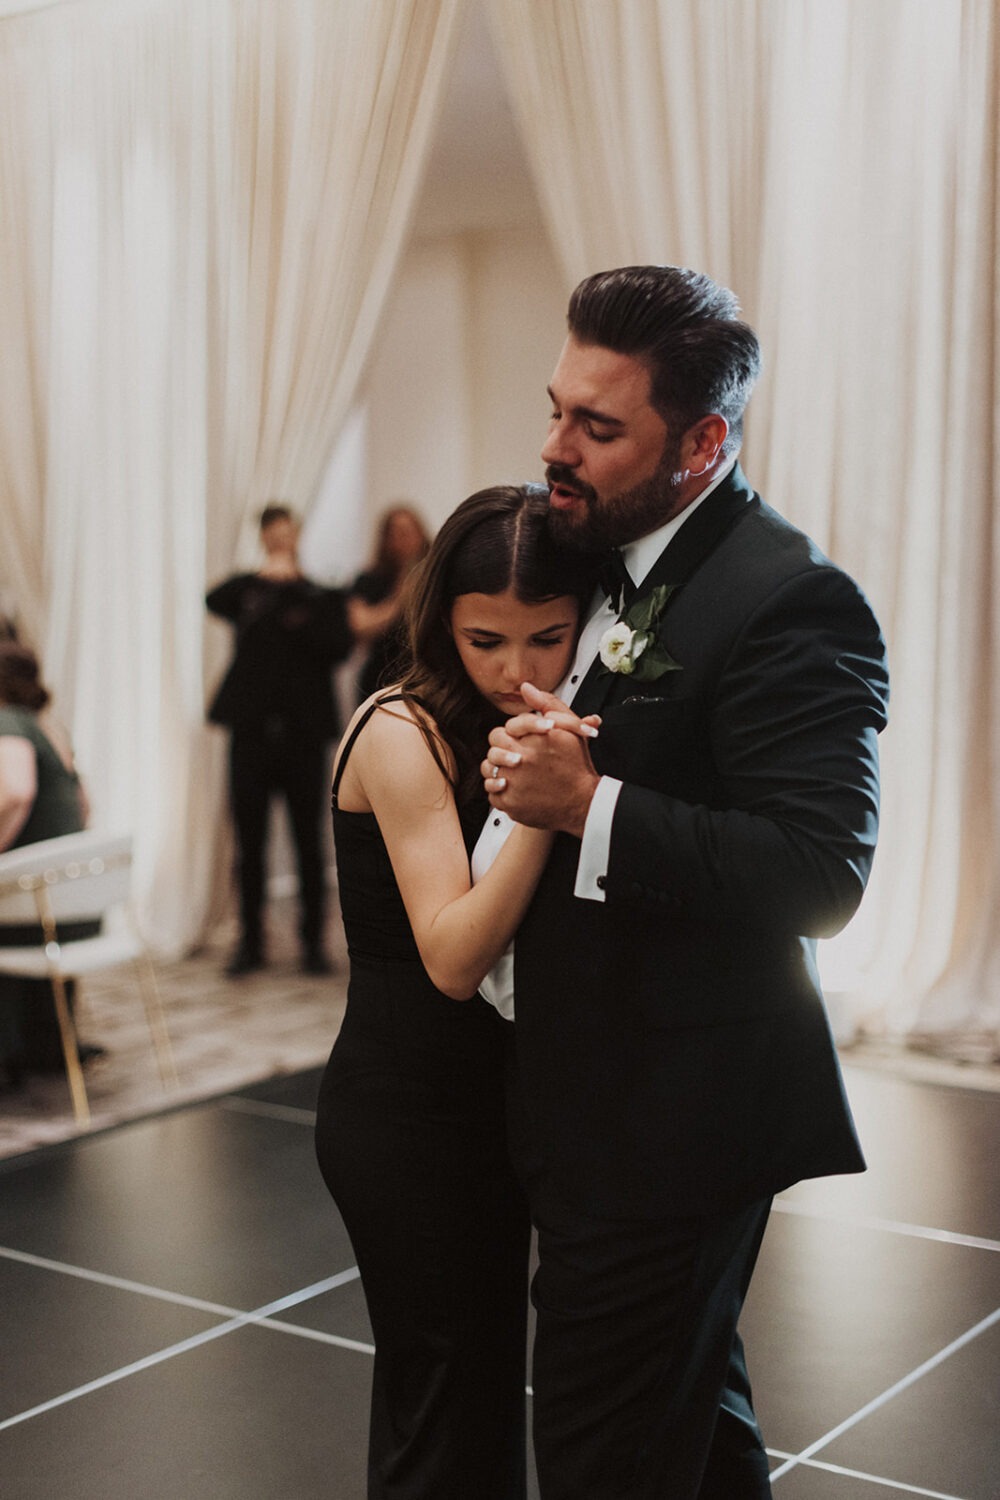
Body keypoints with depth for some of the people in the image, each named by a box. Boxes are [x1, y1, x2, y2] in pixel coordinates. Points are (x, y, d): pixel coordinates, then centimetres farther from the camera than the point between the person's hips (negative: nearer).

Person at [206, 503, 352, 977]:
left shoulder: (321, 597, 8)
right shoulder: (249, 591, 10)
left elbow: (340, 646, -7)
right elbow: (214, 600, -12)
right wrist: (262, 576, -24)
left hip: (303, 733, -1)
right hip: (252, 729, 1)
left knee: (308, 840, 2)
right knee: (249, 840, 4)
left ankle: (313, 942, 11)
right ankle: (250, 942, 13)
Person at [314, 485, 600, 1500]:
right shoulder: (403, 733, -16)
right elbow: (453, 957, -25)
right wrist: (540, 807, -32)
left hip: (477, 1104, 8)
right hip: (408, 1117, -8)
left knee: (443, 1396, 21)